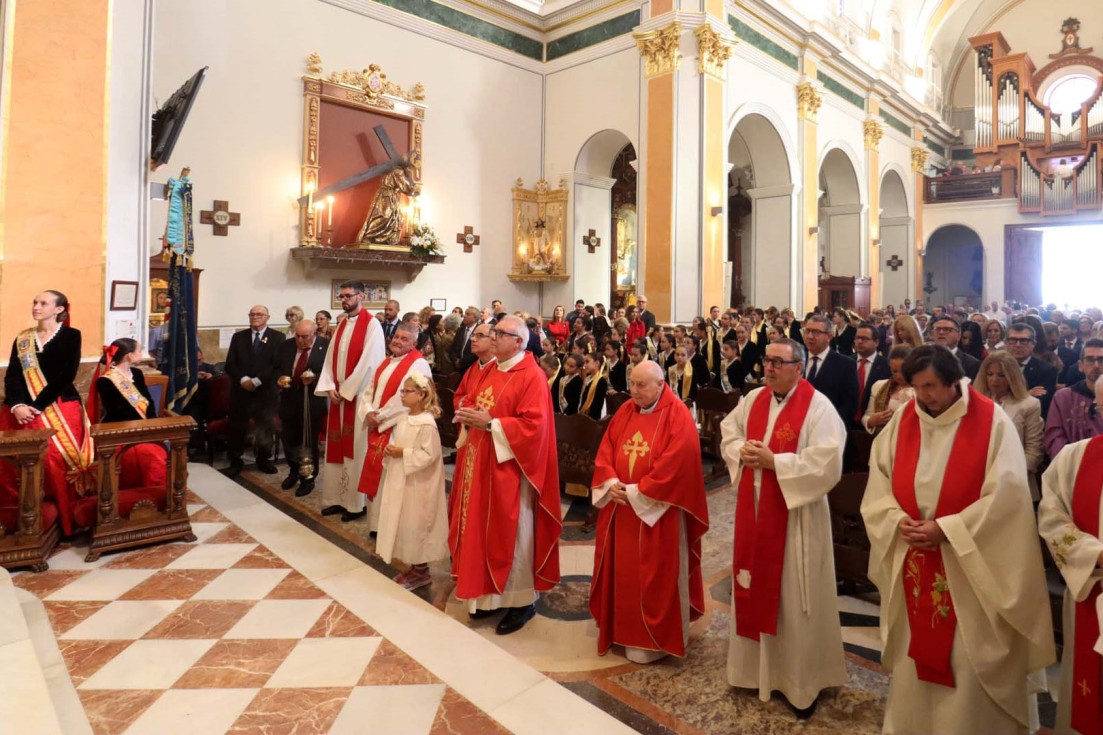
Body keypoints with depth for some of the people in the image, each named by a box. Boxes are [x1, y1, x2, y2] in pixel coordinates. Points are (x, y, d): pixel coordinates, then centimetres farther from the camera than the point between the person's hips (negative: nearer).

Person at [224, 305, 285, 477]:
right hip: (240, 390, 2)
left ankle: (263, 460, 27)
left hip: (266, 391, -2)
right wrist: (243, 379, -15)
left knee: (266, 429, 8)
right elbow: (230, 364, 3)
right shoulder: (238, 337, 10)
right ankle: (235, 462, 22)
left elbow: (278, 365, -10)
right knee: (237, 429, 7)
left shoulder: (278, 337, 0)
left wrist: (256, 381, -16)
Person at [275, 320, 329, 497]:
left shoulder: (326, 346, -13)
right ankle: (293, 472, 39)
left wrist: (314, 379, -25)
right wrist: (279, 378, -8)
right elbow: (277, 368, 12)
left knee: (309, 441, 7)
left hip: (313, 401, -5)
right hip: (289, 399, 5)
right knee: (289, 439, 16)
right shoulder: (286, 345, 4)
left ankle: (308, 479, 24)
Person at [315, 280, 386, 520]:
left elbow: (368, 363, -17)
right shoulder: (342, 324, 14)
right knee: (337, 447, 10)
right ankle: (338, 498, 20)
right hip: (338, 393, 7)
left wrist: (346, 390, -14)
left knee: (356, 447, -1)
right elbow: (330, 357, 9)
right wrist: (330, 387, -5)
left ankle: (356, 502, 9)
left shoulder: (372, 324, -10)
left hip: (358, 395, -7)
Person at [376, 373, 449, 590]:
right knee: (405, 523, 16)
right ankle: (414, 566, 29)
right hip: (400, 479, 9)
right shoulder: (402, 418, 6)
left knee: (416, 525, 2)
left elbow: (428, 455, -23)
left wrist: (403, 453, -21)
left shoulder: (426, 423, -20)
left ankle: (422, 572, 17)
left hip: (417, 484, -9)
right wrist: (392, 450, -3)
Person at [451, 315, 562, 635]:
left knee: (512, 534, 2)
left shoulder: (531, 377, -15)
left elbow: (533, 426, -23)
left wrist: (490, 423, -23)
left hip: (510, 466, -8)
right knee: (487, 529, 15)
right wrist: (471, 415, 1)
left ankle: (522, 600, 18)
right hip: (483, 463, 9)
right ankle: (494, 592, 30)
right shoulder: (492, 370, 11)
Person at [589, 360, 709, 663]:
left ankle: (651, 639, 19)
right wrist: (611, 483, -11)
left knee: (654, 575, 4)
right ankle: (622, 627, 32)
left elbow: (675, 465, -20)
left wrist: (636, 492, -18)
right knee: (622, 570, 15)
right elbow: (606, 450, 7)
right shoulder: (625, 412, 7)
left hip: (657, 511, -6)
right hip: (620, 507, 6)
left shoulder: (677, 416, -12)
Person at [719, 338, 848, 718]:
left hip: (796, 516, -6)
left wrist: (774, 461, -22)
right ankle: (758, 665, 36)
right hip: (753, 511, 6)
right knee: (756, 588, 17)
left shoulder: (818, 406, -14)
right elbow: (728, 435, 13)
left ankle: (802, 680, 26)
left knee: (794, 599, 6)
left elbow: (827, 464, -21)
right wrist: (742, 452, -8)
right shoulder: (753, 399, 5)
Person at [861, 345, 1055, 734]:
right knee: (914, 655, 16)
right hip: (912, 563, 4)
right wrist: (898, 520, -14)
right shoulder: (903, 420, -1)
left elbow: (1005, 495, -15)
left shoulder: (992, 421, -12)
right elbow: (879, 482, 3)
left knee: (969, 664, 8)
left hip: (971, 566, -3)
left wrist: (946, 529, -19)